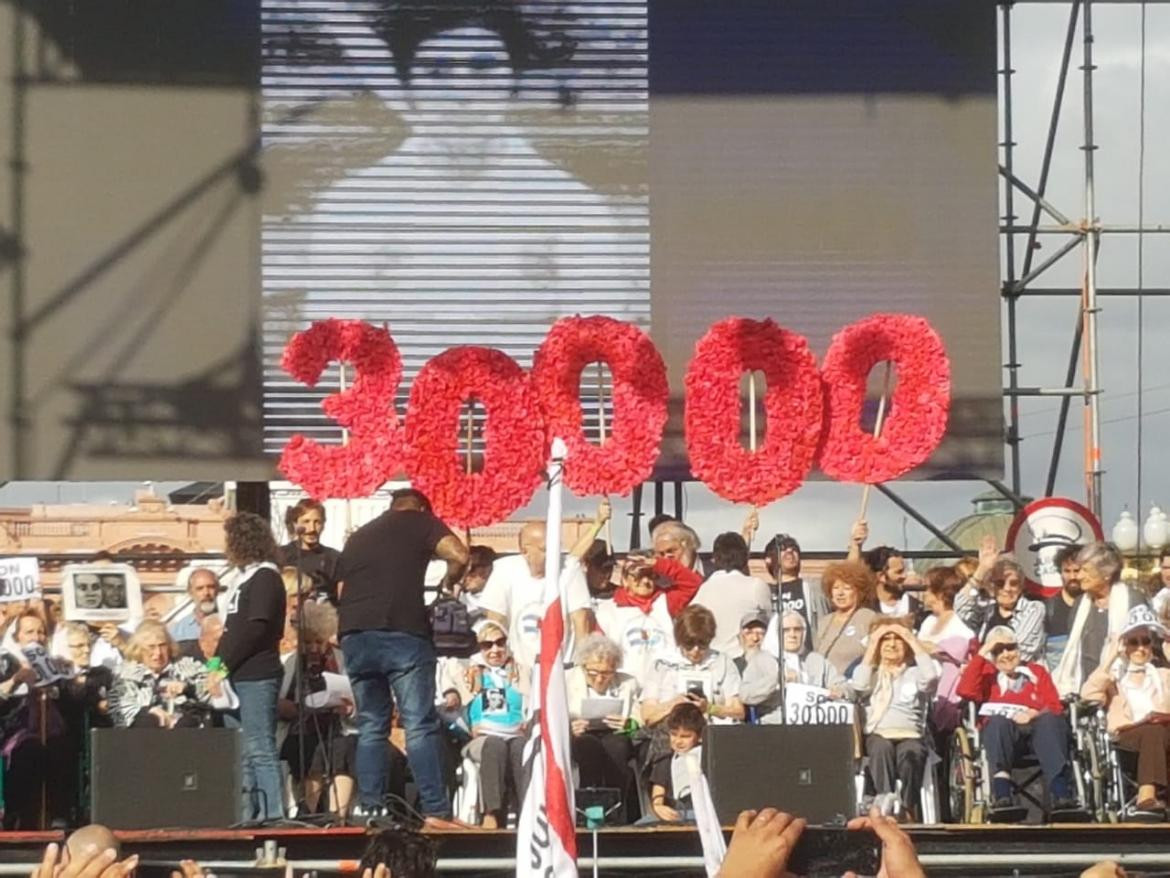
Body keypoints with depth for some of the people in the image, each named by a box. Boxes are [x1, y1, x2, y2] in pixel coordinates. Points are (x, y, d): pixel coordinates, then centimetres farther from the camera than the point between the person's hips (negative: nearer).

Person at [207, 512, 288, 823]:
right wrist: (217, 664, 9)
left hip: (257, 677, -9)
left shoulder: (265, 577, -8)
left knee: (260, 750, -10)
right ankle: (249, 815, 13)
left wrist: (224, 667, -15)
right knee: (246, 753, 10)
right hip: (239, 677, 9)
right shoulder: (245, 579, 20)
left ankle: (272, 815, -10)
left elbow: (255, 629, -17)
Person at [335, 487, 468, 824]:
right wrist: (448, 582, 13)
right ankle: (435, 810, -12)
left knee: (370, 727, 10)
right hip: (402, 633, -5)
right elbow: (458, 554, -5)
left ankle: (370, 809, 5)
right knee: (420, 726, -6)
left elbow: (341, 591, 21)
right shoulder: (420, 522, 10)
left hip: (354, 635, 5)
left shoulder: (358, 537, 26)